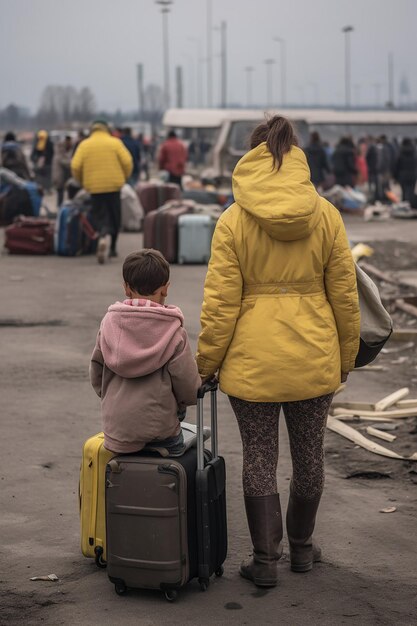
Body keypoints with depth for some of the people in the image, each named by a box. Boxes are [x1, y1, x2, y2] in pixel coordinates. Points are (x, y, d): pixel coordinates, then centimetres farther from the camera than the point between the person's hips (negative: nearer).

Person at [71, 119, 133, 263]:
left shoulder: (84, 145, 3)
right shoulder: (115, 142, 1)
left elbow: (75, 166, -5)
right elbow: (127, 162, -7)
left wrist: (81, 181, 12)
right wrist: (124, 177, 10)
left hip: (94, 187, 0)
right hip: (114, 185, 0)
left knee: (99, 215, 5)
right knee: (114, 216, 14)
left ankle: (104, 235, -25)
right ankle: (111, 248, 19)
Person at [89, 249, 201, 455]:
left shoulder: (109, 322, 0)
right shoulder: (173, 330, -9)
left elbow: (96, 372, 9)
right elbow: (188, 386, -7)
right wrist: (179, 405, 15)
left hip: (116, 429, 2)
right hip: (161, 428, -2)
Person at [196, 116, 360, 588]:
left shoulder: (233, 221, -8)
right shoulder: (326, 216, -2)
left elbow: (220, 302, -9)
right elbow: (344, 295, 2)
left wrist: (207, 362, 2)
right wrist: (346, 357, 13)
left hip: (253, 360, -2)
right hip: (314, 359, 2)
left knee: (259, 459, 8)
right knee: (308, 454, 16)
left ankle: (265, 559, 12)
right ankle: (301, 548, 30)